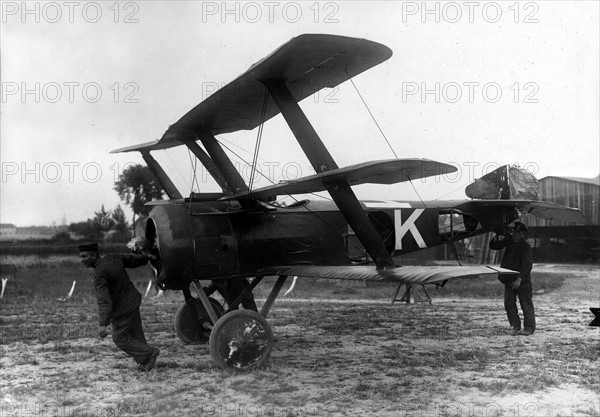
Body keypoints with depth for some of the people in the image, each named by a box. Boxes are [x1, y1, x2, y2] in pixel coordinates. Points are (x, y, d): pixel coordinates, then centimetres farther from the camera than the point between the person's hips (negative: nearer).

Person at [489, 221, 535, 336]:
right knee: (509, 303, 4)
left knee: (526, 304, 5)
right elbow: (493, 246, 8)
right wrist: (498, 238, -13)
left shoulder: (526, 246, -17)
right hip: (509, 279, 6)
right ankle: (515, 326, 15)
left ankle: (529, 328, 17)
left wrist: (519, 279, -31)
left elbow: (526, 264, -24)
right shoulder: (509, 240, 2)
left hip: (522, 280, -6)